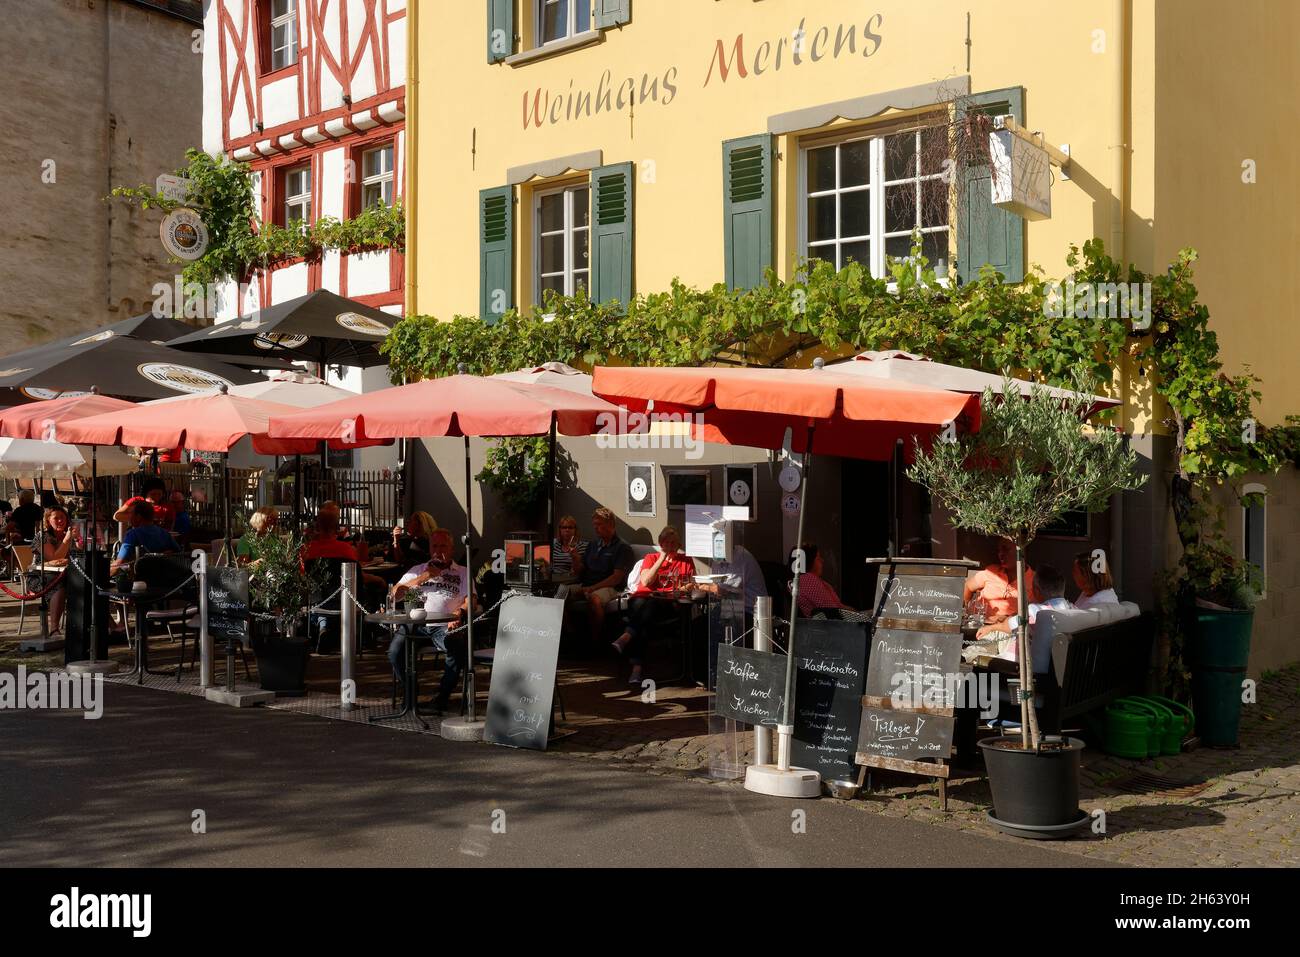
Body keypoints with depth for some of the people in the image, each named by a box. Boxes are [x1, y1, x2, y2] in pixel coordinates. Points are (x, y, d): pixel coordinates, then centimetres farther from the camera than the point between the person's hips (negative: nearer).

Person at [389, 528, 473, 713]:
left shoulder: (463, 572, 18)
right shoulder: (417, 570, 24)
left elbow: (470, 600, 5)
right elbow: (395, 594, 12)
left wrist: (459, 612, -19)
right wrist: (423, 578, 2)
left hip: (444, 626, -2)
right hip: (416, 623, 2)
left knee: (456, 650, -34)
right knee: (395, 651, -26)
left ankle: (443, 696, -15)